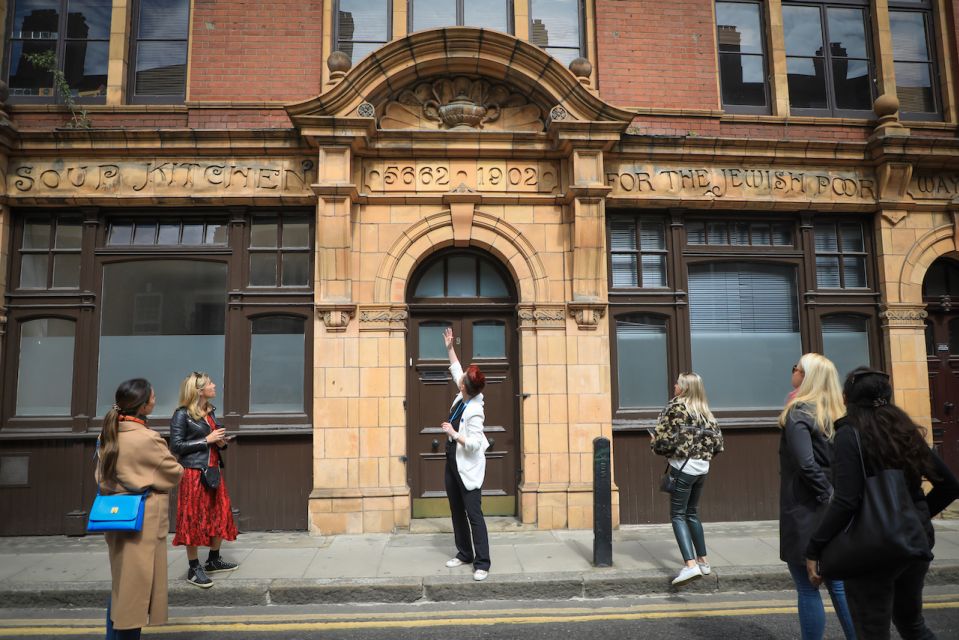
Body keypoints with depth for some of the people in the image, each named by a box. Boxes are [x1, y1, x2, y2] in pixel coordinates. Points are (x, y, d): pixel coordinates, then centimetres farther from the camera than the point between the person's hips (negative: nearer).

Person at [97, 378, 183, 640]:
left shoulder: (108, 435, 3)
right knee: (136, 586, 4)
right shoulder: (148, 439, -20)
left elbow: (102, 478, 11)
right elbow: (175, 473, -8)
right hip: (143, 521, -8)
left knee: (121, 586, 19)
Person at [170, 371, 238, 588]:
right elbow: (176, 445, -13)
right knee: (193, 519, 0)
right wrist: (207, 440, -16)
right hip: (193, 472, -7)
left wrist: (221, 442, 1)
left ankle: (213, 560, 26)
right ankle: (194, 569, 10)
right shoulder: (182, 414, -9)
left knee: (220, 516, 11)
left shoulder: (210, 411, 12)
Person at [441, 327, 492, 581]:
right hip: (453, 463, 10)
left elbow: (474, 445, -27)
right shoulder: (463, 396, -2)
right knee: (457, 512, 17)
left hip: (468, 469, -10)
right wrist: (450, 347, 15)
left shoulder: (474, 412, -25)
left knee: (474, 515, -6)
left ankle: (482, 563, -1)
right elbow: (456, 369, 14)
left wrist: (453, 433, -24)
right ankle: (464, 553, 29)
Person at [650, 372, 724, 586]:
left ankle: (691, 565, -14)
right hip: (702, 468, 7)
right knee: (692, 513, 20)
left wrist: (655, 445, 4)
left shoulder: (676, 407, -10)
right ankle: (703, 561, 24)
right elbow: (717, 441, 10)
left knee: (678, 515, -3)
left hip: (683, 466, -7)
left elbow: (664, 437, -15)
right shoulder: (705, 411, 10)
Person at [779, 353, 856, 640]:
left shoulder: (798, 412, -13)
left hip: (805, 514, -7)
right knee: (840, 586, 15)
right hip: (834, 513, 7)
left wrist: (828, 496, -12)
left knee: (807, 590, 2)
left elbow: (806, 464, -23)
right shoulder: (836, 413, 9)